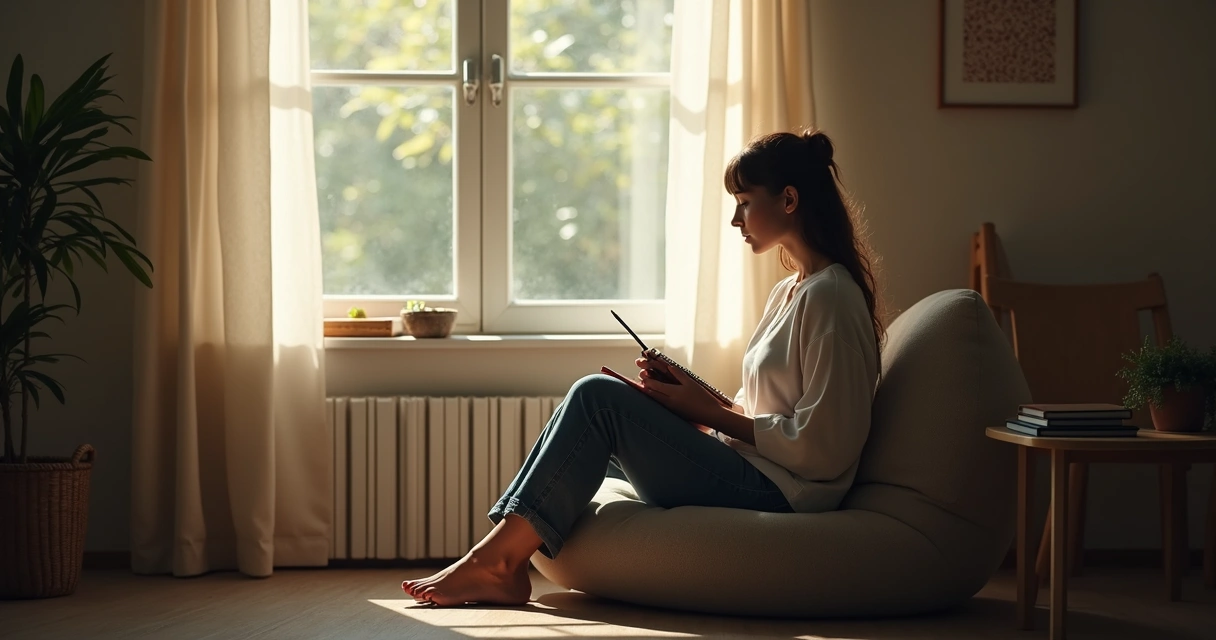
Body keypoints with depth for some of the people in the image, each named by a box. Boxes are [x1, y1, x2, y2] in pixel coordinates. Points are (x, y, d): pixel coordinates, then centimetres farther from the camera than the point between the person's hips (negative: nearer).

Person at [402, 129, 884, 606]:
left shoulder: (829, 296, -12)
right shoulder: (788, 292, 19)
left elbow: (819, 448, -18)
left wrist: (708, 412, -11)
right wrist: (683, 395, 1)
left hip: (775, 493, -10)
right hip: (746, 474, 10)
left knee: (597, 397, -17)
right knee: (591, 408, 9)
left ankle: (495, 558, -17)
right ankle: (500, 568, -6)